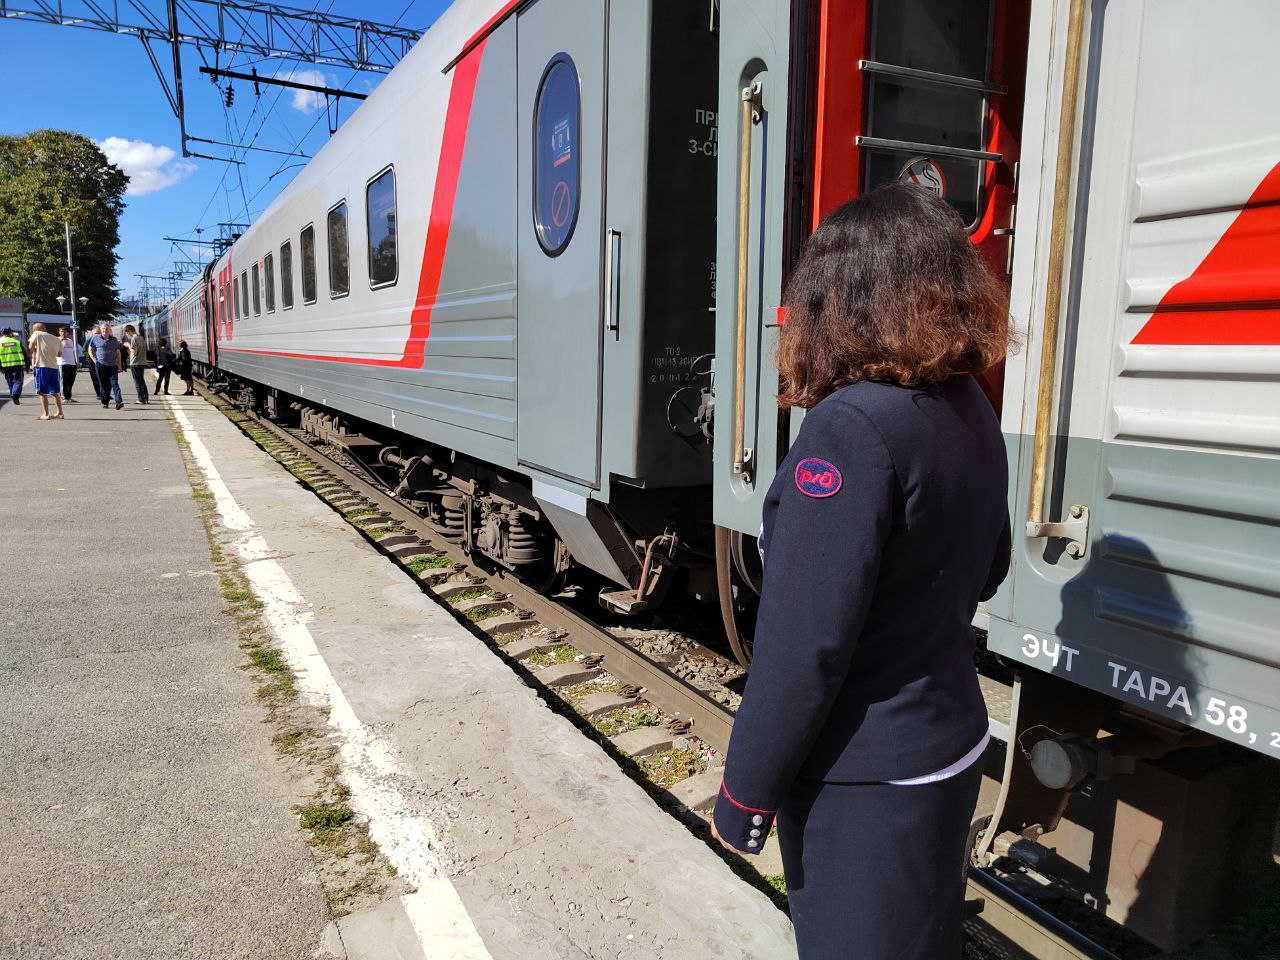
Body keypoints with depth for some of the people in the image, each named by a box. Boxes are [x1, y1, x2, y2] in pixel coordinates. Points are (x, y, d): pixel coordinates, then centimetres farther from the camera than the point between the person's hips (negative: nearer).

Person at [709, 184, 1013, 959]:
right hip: (950, 748, 8)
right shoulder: (972, 411, 0)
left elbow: (805, 641, -24)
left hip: (863, 782, -8)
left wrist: (746, 793, -14)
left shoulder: (853, 428, -25)